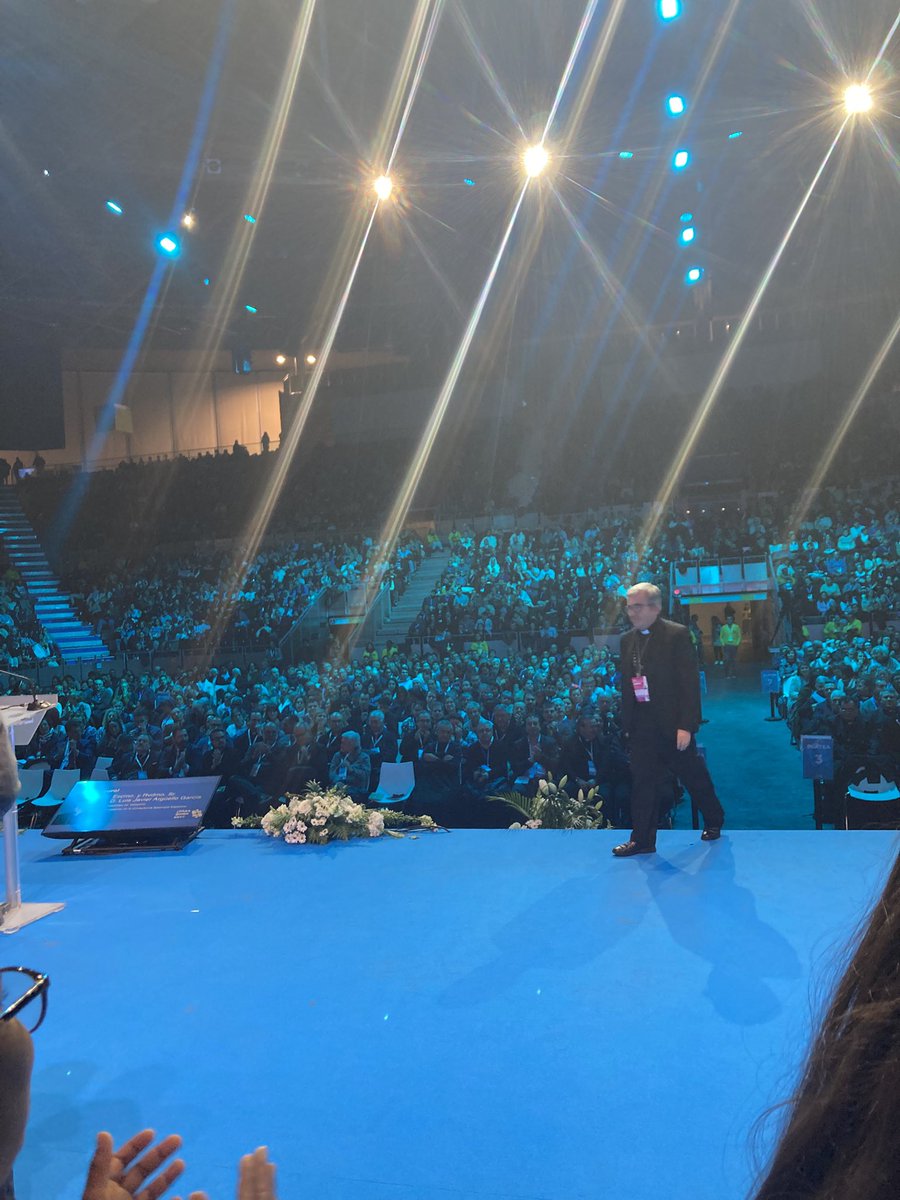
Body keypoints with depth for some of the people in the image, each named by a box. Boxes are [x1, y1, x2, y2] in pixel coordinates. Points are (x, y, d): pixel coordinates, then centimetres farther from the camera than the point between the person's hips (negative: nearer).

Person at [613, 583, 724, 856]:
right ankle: (642, 839, 11)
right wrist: (627, 725, 6)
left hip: (673, 723, -4)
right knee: (642, 782, 4)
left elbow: (690, 682, -13)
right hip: (642, 726, 5)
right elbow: (626, 684, 10)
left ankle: (714, 821, 36)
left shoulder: (677, 634, -10)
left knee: (694, 777, 12)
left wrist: (686, 726, -18)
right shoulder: (627, 640, 8)